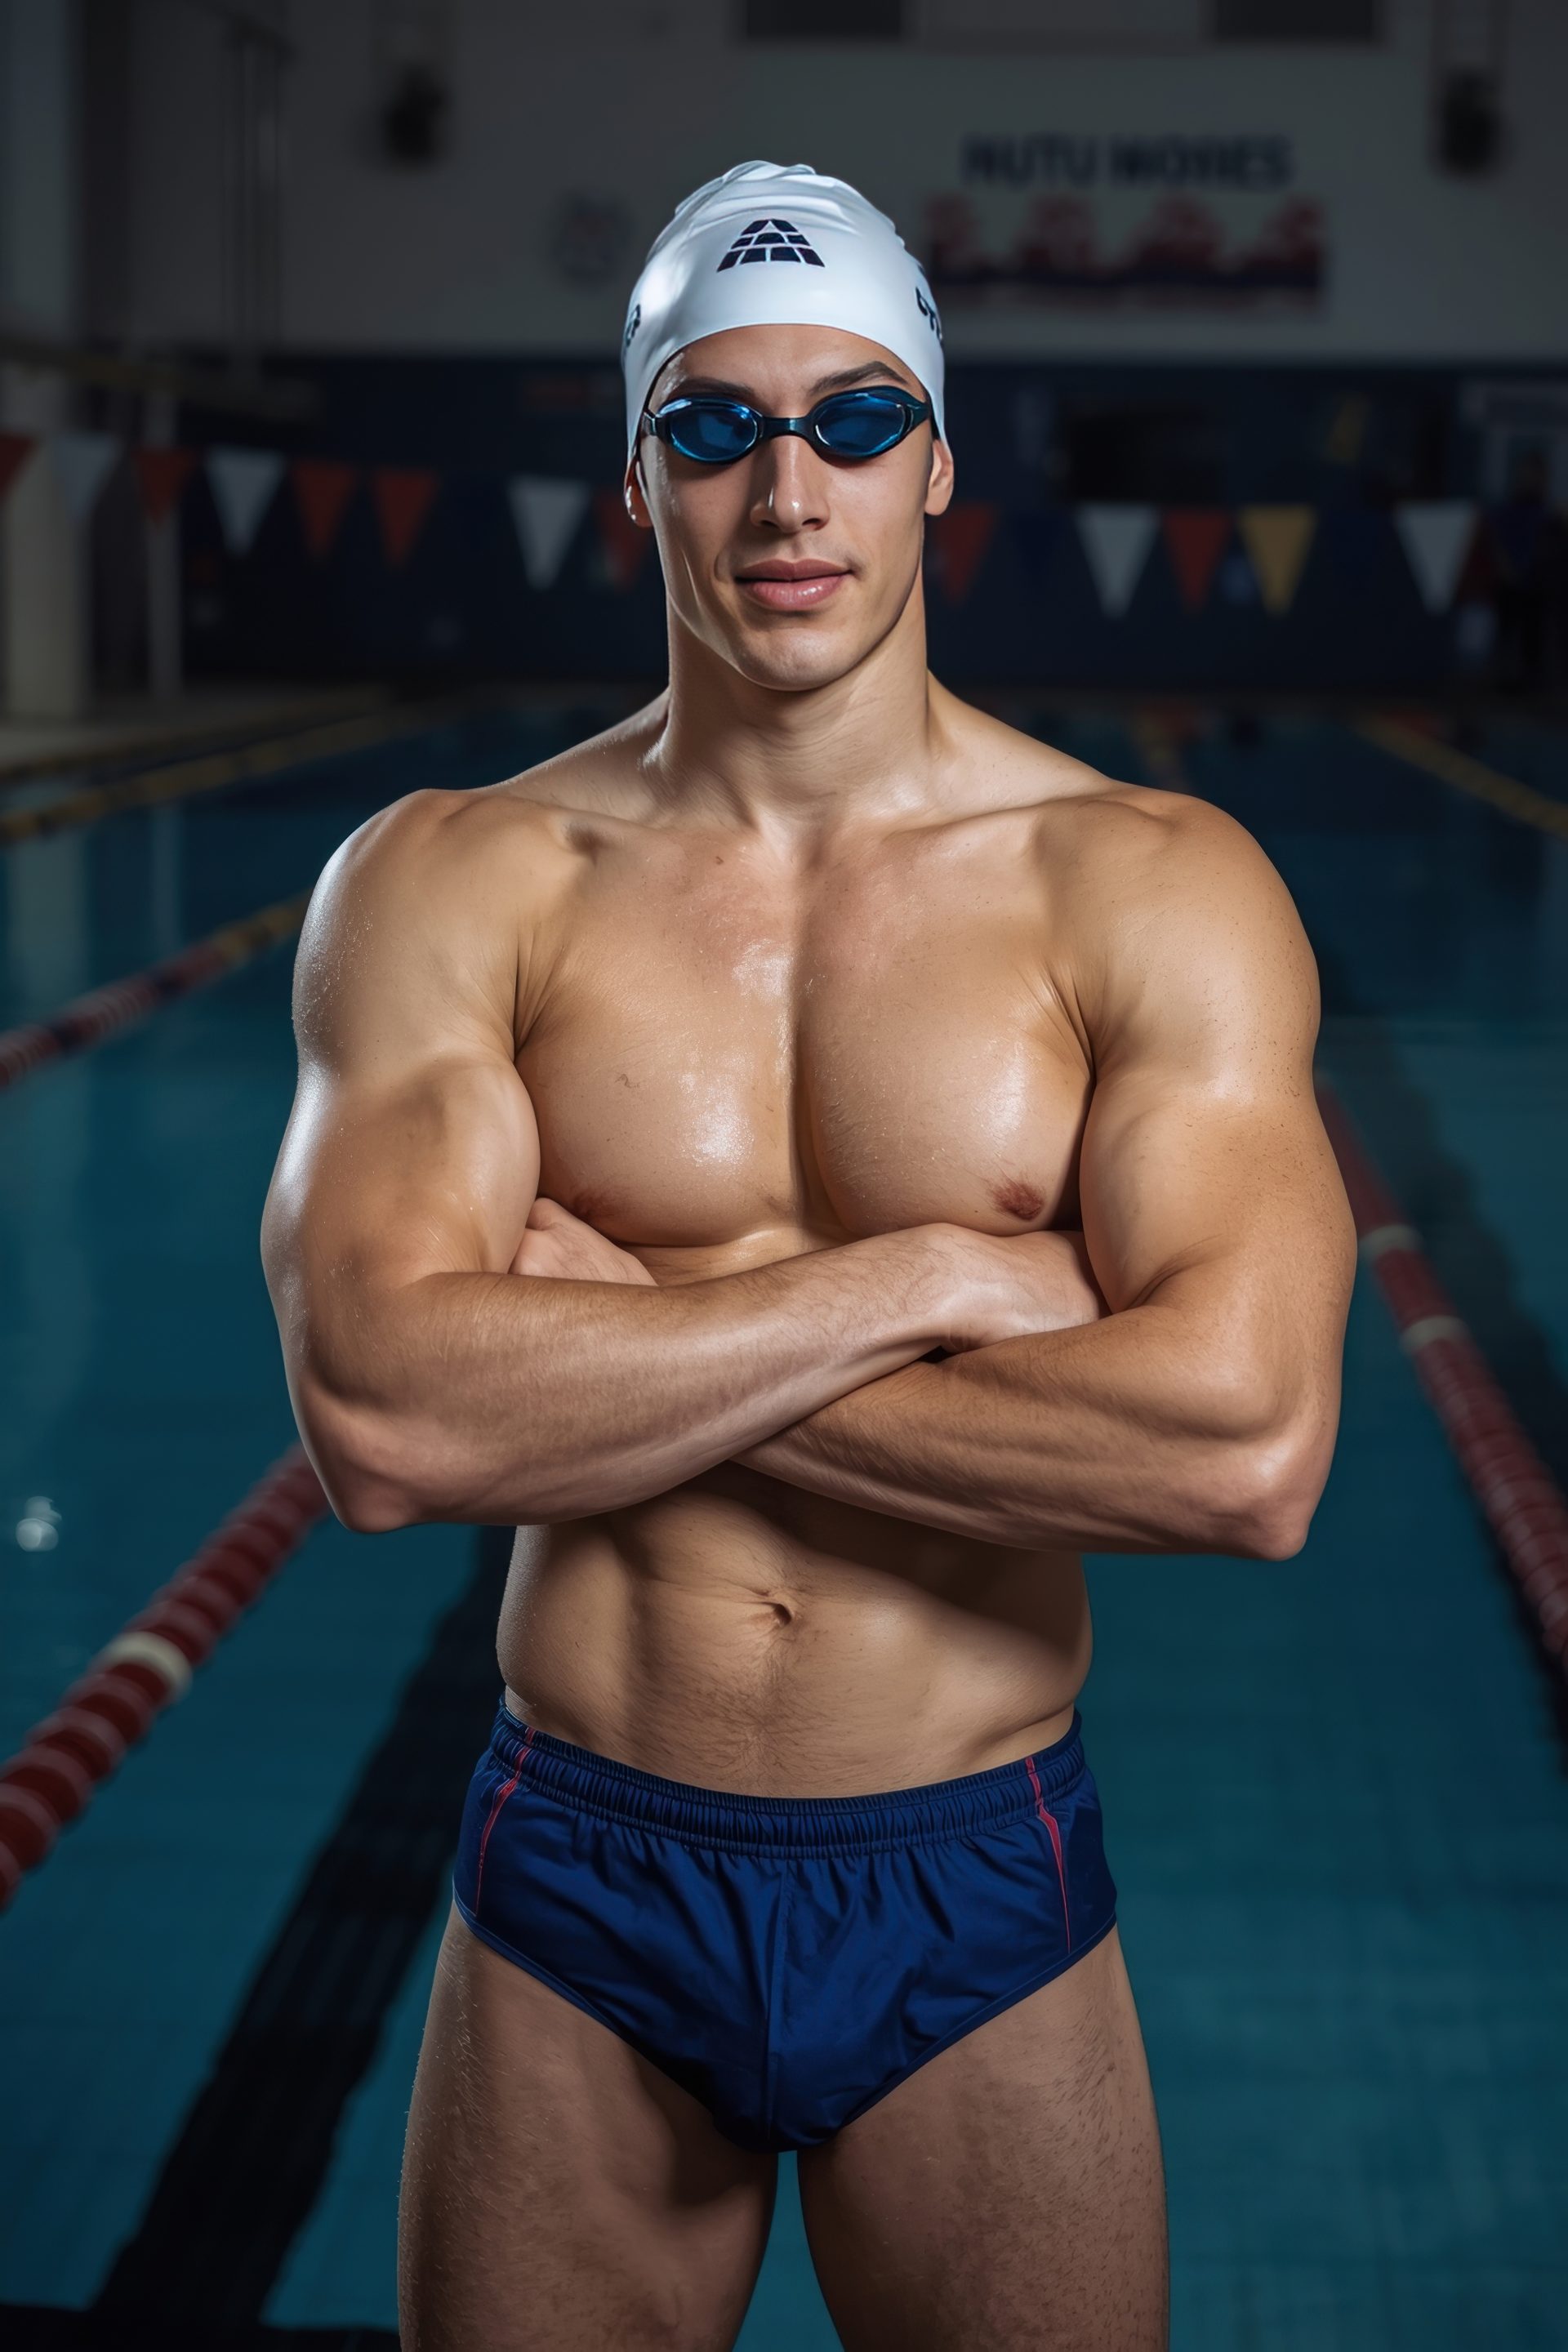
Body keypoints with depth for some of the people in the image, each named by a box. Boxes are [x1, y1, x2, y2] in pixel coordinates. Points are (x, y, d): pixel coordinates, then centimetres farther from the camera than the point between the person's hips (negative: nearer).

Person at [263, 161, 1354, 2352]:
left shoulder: (1156, 889, -7)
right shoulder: (452, 886, -5)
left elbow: (1248, 1450, -20)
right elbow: (382, 1415, -20)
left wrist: (610, 1349, -17)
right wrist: (926, 1280, -19)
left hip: (981, 1913, 0)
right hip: (576, 1907, 1)